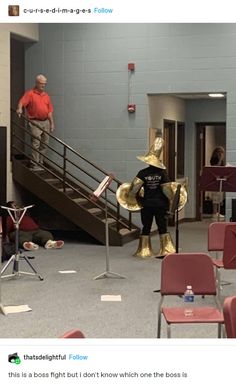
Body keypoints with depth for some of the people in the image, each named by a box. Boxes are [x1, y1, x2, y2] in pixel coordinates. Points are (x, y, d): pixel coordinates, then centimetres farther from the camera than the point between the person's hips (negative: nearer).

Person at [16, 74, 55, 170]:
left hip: (45, 122, 6)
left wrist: (52, 123, 11)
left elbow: (50, 111, 16)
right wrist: (19, 109, -39)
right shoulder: (30, 93, -2)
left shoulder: (46, 96, 15)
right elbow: (22, 102, -18)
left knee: (44, 144, 9)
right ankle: (34, 165, -8)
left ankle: (40, 162, 19)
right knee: (36, 144, -10)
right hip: (35, 122, -6)